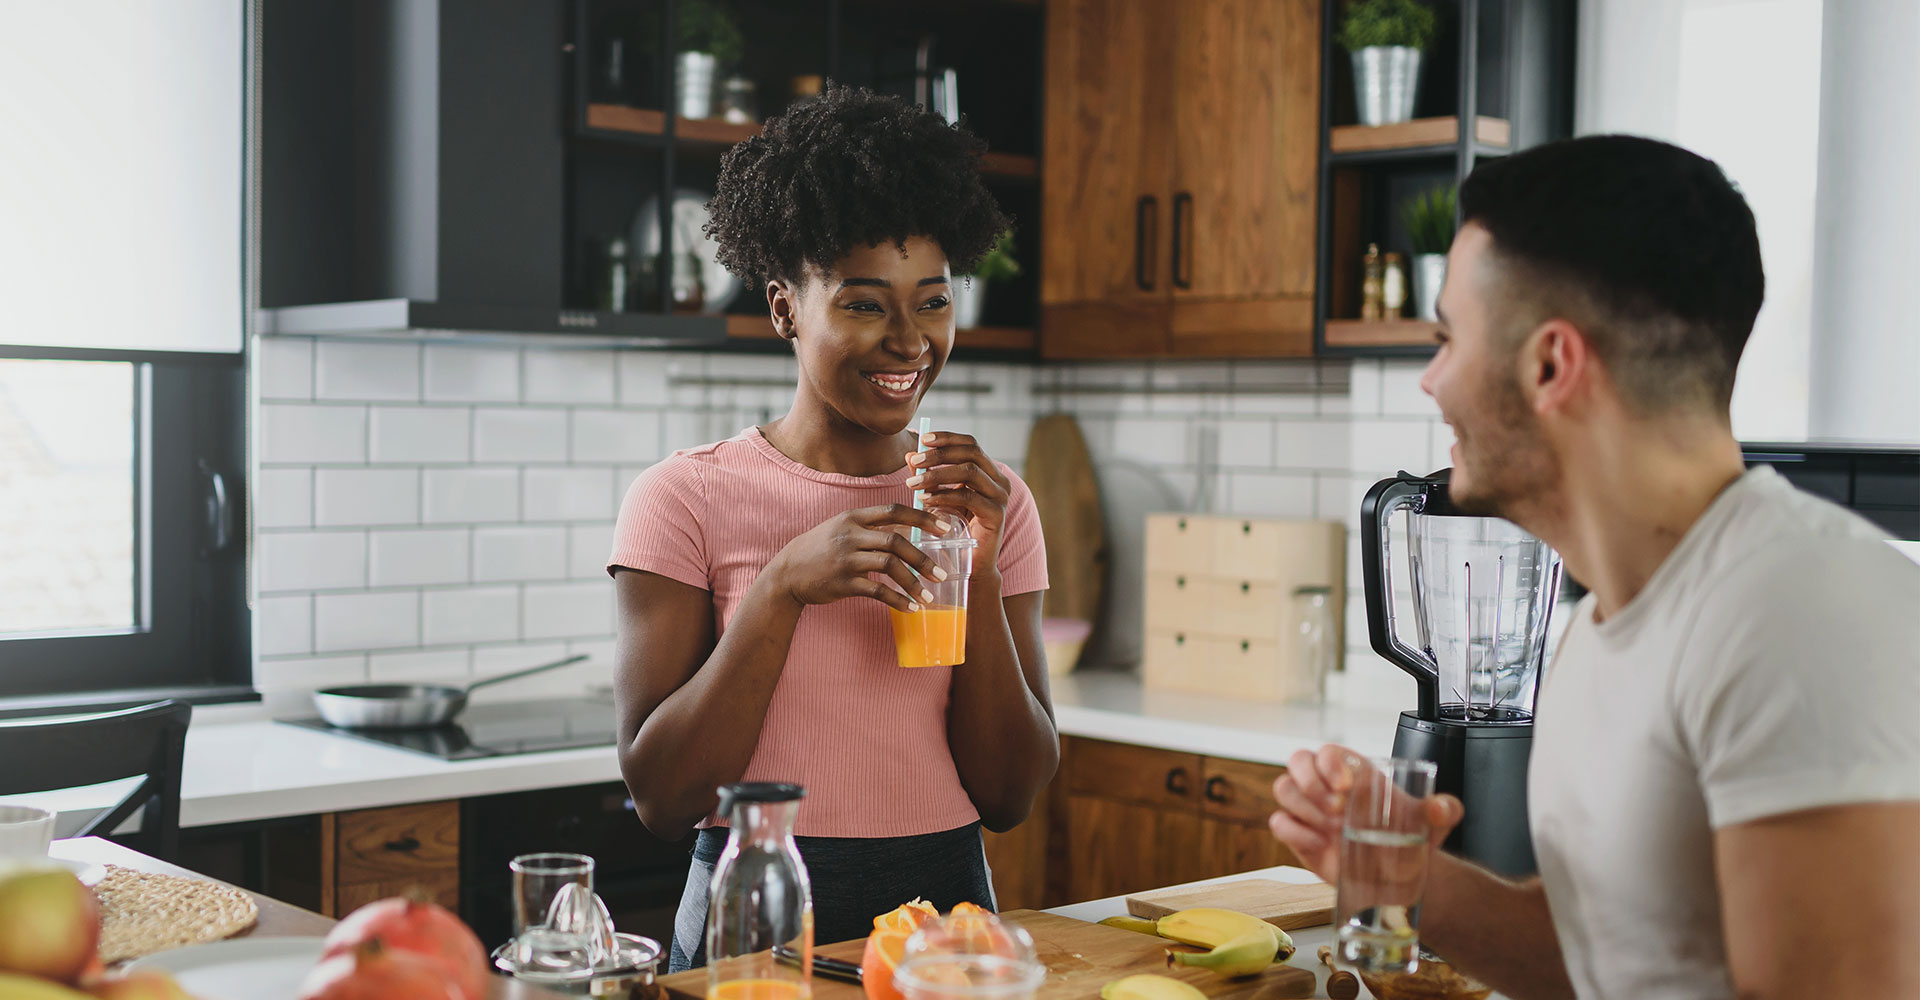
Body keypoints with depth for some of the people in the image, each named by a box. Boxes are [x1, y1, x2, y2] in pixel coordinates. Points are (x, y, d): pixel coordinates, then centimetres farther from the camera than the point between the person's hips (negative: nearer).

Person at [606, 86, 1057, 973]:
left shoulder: (992, 506, 5)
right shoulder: (687, 498, -3)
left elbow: (1010, 797, 2)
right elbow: (660, 797, -8)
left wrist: (978, 577, -10)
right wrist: (784, 586, -17)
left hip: (948, 906, 1)